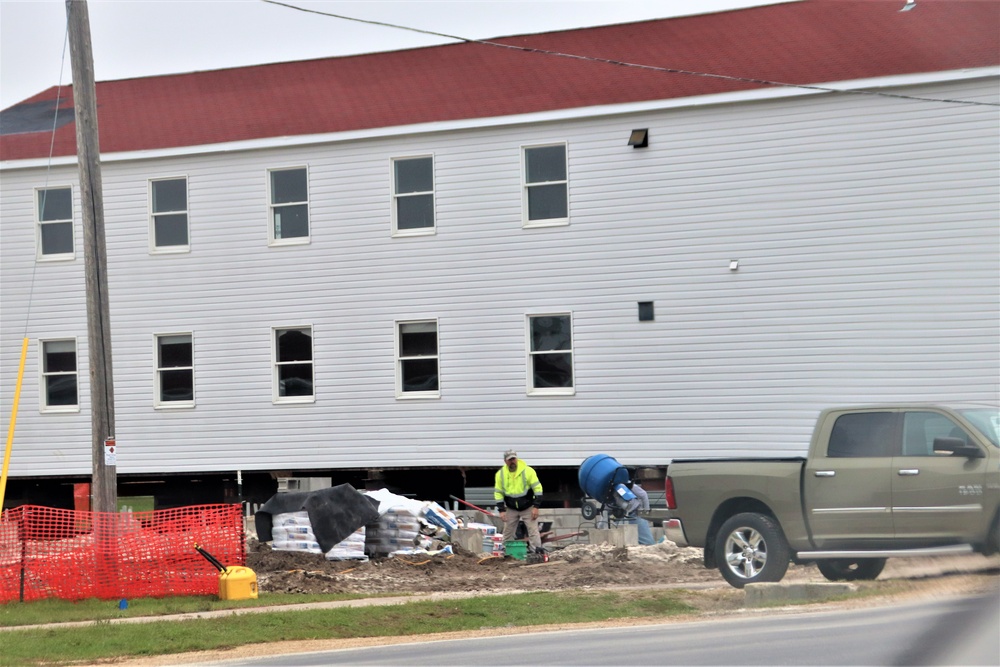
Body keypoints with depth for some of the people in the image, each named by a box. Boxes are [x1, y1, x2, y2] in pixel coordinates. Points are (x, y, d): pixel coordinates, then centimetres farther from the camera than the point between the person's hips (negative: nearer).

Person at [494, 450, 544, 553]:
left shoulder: (528, 471, -14)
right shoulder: (500, 474, -5)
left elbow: (538, 488, -12)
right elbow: (498, 493, 2)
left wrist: (536, 507, -16)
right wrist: (501, 510, -6)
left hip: (528, 508, -3)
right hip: (511, 509, 3)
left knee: (533, 530, -10)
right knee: (507, 532, 6)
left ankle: (539, 552, -11)